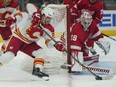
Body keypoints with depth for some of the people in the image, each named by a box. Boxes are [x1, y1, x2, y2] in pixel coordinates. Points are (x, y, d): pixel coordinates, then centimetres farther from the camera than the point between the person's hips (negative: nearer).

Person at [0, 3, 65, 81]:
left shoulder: (49, 29, -5)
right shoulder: (36, 15, -17)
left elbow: (48, 42, -7)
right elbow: (29, 6, -30)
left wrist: (56, 44, -29)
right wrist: (35, 14, -46)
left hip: (29, 43, 6)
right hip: (18, 37, -6)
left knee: (41, 52, -12)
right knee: (9, 55, -21)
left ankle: (37, 70, -12)